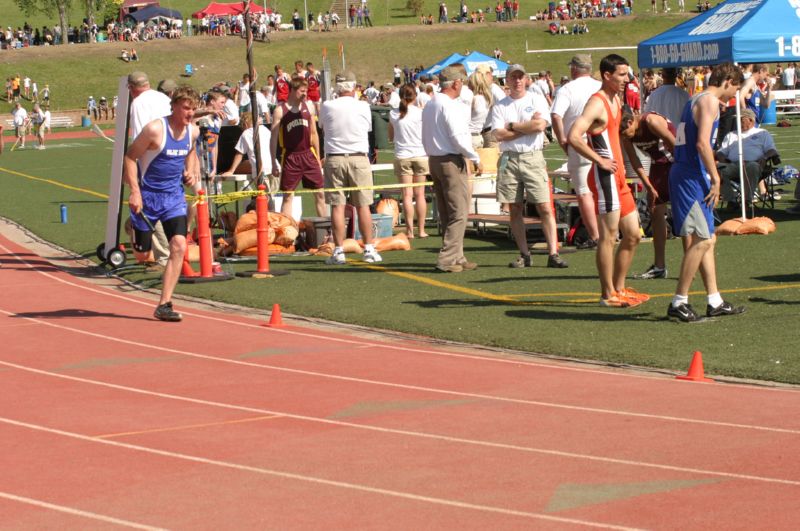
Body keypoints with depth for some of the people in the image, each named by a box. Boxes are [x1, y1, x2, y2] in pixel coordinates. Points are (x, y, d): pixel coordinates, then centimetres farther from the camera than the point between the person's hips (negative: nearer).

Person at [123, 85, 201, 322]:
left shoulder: (193, 132, 1)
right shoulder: (155, 129, -18)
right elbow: (130, 157, -13)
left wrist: (191, 172, 5)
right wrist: (135, 191, -21)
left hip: (174, 196, 4)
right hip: (149, 194, -4)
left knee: (179, 246, -13)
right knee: (142, 250, 6)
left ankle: (164, 305, -8)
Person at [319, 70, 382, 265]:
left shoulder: (327, 107, -3)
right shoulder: (363, 107, -3)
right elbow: (368, 128, 9)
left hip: (334, 159, 0)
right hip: (359, 158, 0)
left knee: (337, 206, 1)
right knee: (363, 205, 4)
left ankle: (338, 251, 0)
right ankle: (369, 250, 6)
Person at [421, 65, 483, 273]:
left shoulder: (429, 105, 15)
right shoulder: (451, 106, -15)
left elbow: (425, 139, 19)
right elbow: (459, 137, -20)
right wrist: (476, 159, -10)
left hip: (434, 160, 10)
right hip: (452, 161, -9)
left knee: (447, 214, 12)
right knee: (459, 213, -7)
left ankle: (457, 258, 16)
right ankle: (447, 258, -12)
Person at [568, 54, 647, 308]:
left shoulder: (615, 100, 16)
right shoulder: (597, 103, -14)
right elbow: (574, 137, -26)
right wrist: (600, 161, -20)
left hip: (618, 177, 10)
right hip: (605, 176, -10)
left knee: (632, 235, 12)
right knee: (608, 235, -5)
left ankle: (619, 288, 19)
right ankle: (608, 294, 0)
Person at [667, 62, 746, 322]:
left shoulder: (695, 100, 20)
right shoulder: (710, 101, -9)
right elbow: (702, 143, -20)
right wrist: (715, 178, -16)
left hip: (682, 174, 10)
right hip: (693, 177, -10)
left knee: (707, 240, 13)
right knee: (702, 240, -9)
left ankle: (714, 301, 16)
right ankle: (679, 302, -8)